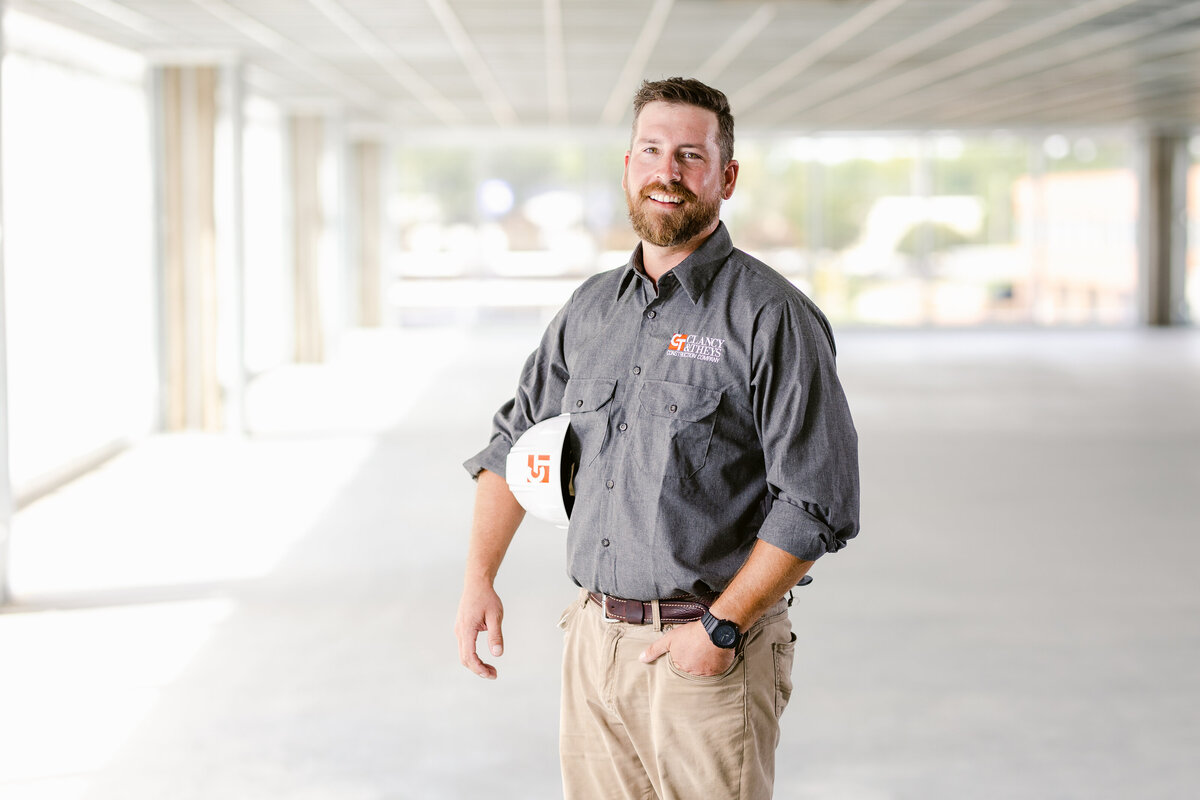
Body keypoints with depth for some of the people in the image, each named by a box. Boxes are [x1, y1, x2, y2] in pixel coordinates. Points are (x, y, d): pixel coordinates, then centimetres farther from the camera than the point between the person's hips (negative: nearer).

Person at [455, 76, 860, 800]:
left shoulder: (772, 317, -9)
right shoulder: (592, 307, 10)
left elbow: (819, 502, -13)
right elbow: (519, 441, 19)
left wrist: (721, 627, -15)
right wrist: (480, 576, 8)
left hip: (711, 656, -5)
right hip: (593, 642, 5)